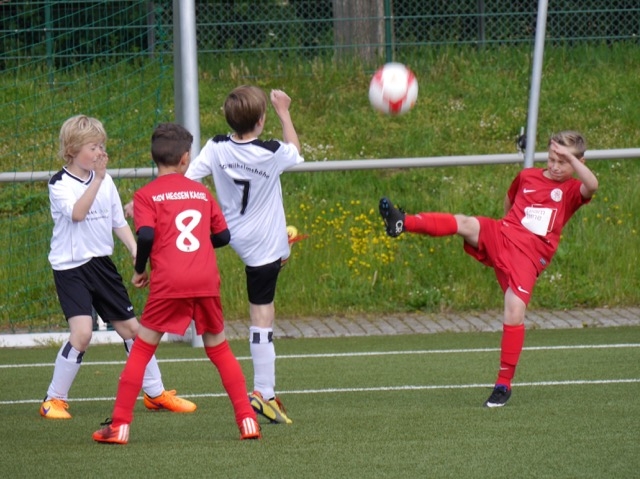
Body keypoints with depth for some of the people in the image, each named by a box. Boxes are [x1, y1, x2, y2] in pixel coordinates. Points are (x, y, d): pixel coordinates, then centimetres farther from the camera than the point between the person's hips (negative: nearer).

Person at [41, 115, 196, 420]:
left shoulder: (105, 181, 6)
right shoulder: (60, 184, -11)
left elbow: (119, 222, 13)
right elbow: (77, 213, -28)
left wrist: (135, 251, 0)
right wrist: (97, 178, -31)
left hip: (102, 263, 6)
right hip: (71, 266, -6)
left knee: (131, 327, 10)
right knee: (82, 332, -21)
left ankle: (155, 393, 26)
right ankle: (54, 400, -8)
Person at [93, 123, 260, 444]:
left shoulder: (146, 195, 3)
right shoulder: (201, 192, 15)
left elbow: (146, 236, -11)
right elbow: (223, 236, 16)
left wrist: (139, 270, 4)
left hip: (169, 284, -3)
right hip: (207, 281, 3)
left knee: (141, 350, 4)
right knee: (219, 350, 17)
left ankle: (119, 426, -1)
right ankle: (247, 420, 12)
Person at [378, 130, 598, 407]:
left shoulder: (571, 190, 6)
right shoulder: (527, 177, 18)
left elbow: (592, 185, -18)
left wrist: (570, 157, -23)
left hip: (528, 256, -3)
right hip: (498, 238, 3)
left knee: (515, 312, -17)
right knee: (465, 224, -26)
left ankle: (504, 384, -6)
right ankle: (402, 223, -46)